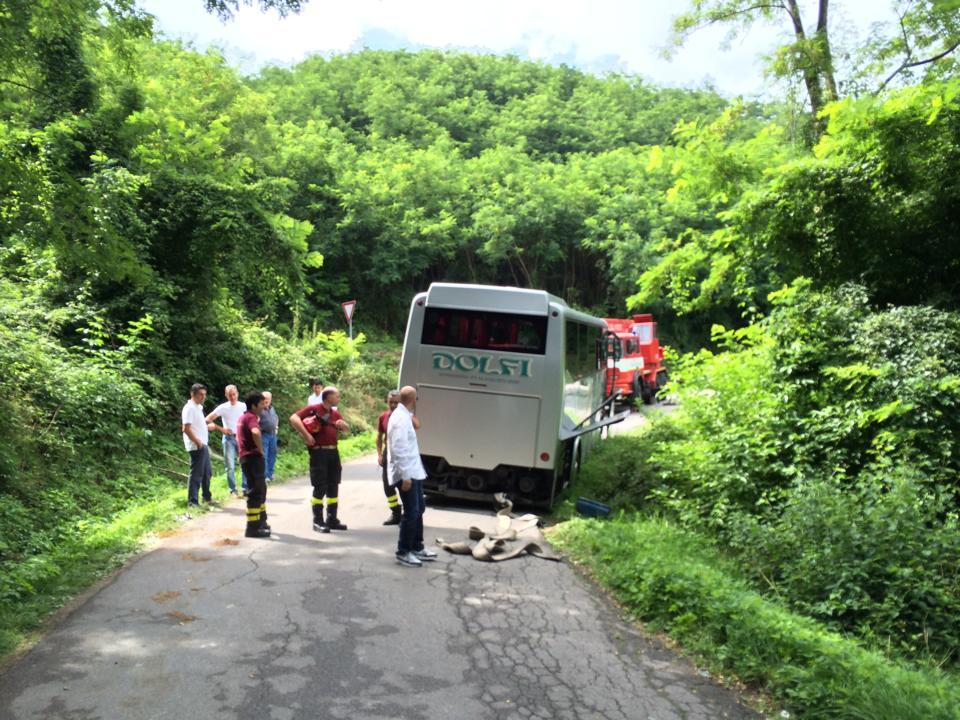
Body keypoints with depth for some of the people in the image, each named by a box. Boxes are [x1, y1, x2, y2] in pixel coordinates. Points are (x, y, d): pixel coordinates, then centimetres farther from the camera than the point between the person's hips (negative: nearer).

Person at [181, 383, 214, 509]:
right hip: (197, 447, -10)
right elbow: (186, 429, -23)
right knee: (196, 474, -6)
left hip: (203, 445, 10)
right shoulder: (189, 408, -15)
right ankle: (192, 502, 0)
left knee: (207, 472, 19)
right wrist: (197, 442, -20)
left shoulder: (199, 407, 15)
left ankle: (207, 497, 32)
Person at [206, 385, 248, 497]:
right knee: (230, 466, 0)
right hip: (229, 438, -2)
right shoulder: (223, 408, -5)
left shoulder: (243, 406, 2)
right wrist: (221, 429, -11)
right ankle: (233, 490, 8)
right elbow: (208, 420, -6)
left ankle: (246, 489, 10)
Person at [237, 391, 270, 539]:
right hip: (253, 457, -10)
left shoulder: (243, 417, 17)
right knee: (256, 492, -6)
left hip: (246, 457, 10)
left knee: (260, 489, 19)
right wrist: (260, 449, -22)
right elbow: (256, 433, -36)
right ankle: (253, 528, -2)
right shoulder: (251, 417, -15)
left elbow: (239, 436, 32)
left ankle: (261, 521, 29)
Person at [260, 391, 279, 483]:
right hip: (263, 435, -8)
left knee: (272, 454, 13)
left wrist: (276, 426, 16)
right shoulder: (259, 409, -12)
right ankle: (265, 475, -3)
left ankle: (270, 474, 23)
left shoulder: (272, 408, 14)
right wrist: (259, 429, -17)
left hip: (273, 434, 8)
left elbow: (276, 418, 29)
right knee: (264, 456, -6)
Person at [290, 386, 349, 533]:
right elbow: (294, 418, -17)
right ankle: (318, 521, 5)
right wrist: (306, 434, -22)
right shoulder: (312, 409, -6)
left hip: (333, 452, 7)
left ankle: (332, 519, 21)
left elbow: (347, 430, 23)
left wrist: (343, 424, 0)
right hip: (319, 452, -7)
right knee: (320, 487, -4)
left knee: (333, 486, 11)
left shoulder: (335, 414, 16)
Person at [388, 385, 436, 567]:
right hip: (406, 473, -10)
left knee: (418, 508, 17)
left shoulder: (405, 416, 12)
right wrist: (405, 476, -25)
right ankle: (403, 552, 7)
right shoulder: (400, 418, -20)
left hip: (413, 471, 10)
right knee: (411, 512, -4)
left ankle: (416, 547, 28)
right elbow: (398, 449, -25)